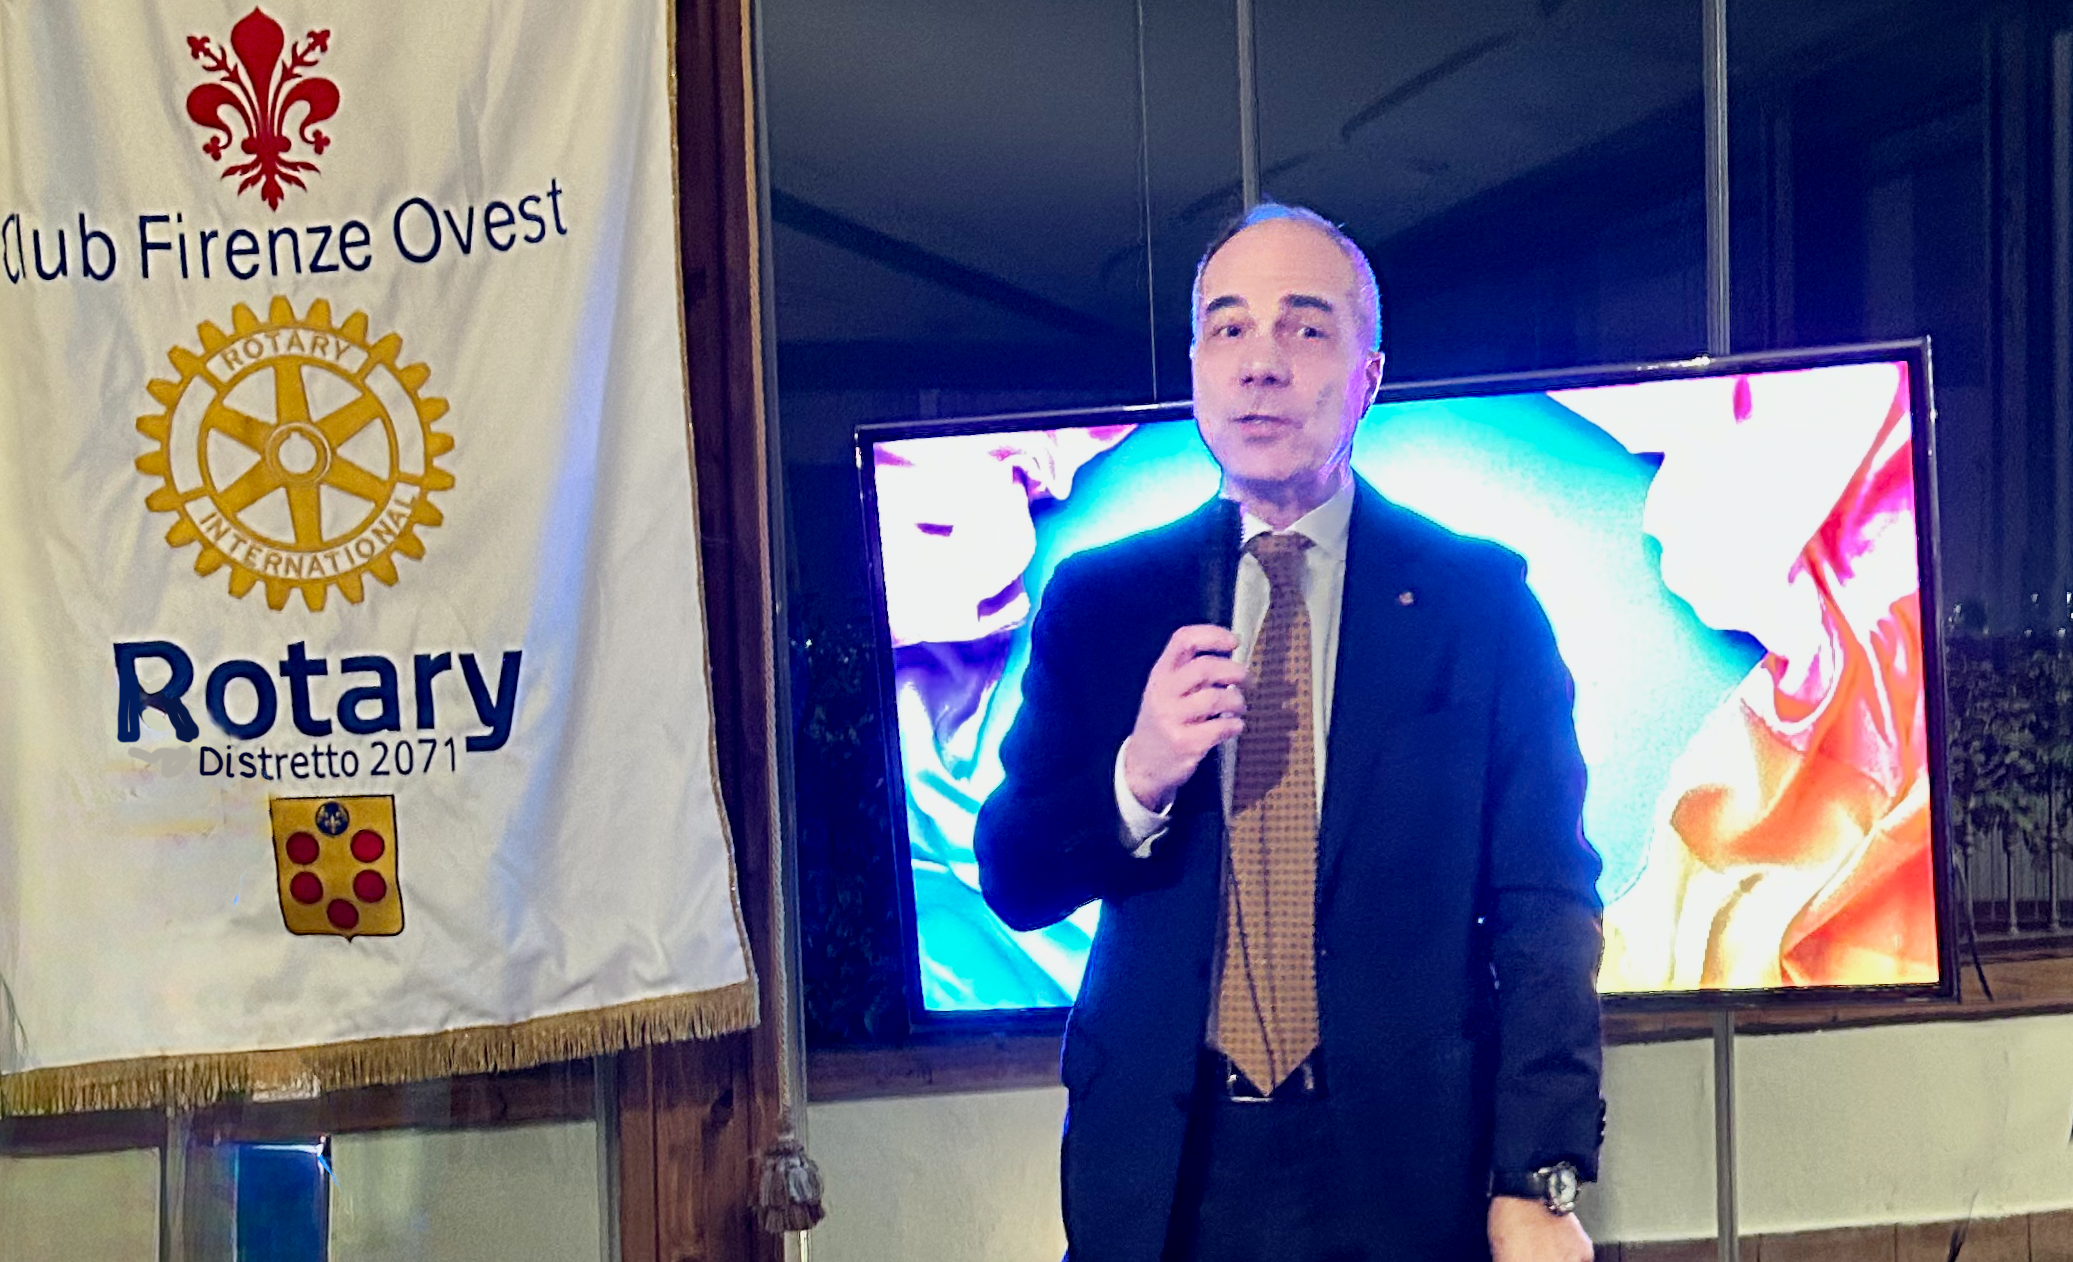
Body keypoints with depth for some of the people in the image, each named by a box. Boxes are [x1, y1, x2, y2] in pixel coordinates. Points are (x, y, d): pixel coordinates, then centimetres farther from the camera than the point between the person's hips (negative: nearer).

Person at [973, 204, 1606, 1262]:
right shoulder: (1096, 599, 2)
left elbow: (1545, 906, -5)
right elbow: (1011, 881, 2)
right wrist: (1136, 779, -18)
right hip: (1166, 1172, 2)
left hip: (1411, 1168, -1)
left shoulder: (1480, 598, -2)